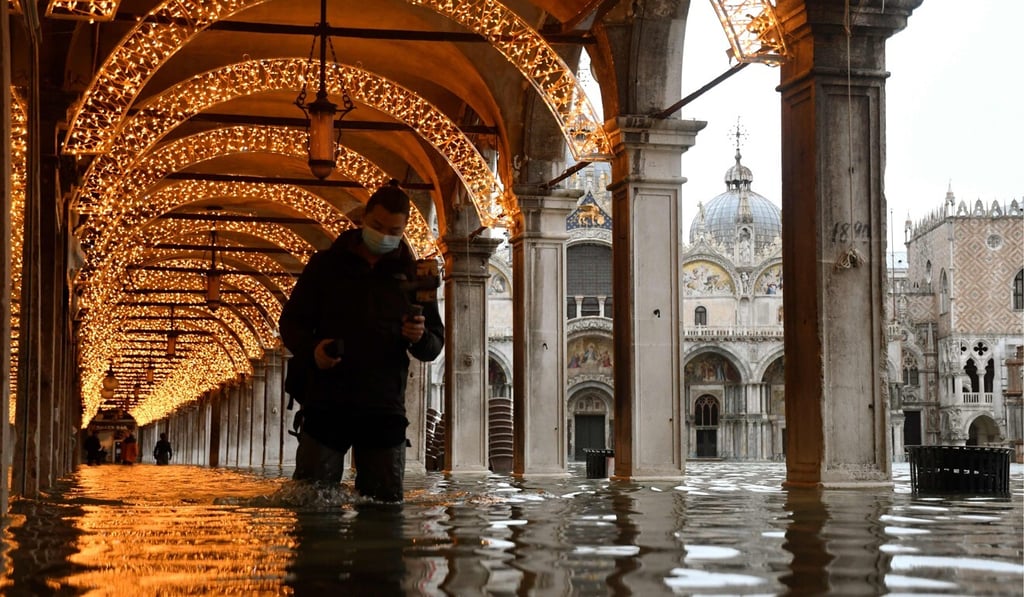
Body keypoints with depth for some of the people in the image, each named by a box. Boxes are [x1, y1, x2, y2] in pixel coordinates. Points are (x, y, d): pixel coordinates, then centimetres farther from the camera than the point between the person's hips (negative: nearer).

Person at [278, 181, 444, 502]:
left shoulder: (412, 275, 11)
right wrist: (312, 350, -13)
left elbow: (435, 346, 12)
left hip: (384, 409, 1)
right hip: (326, 403, -1)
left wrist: (420, 338, -14)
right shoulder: (326, 264, 8)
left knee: (386, 501, 2)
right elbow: (291, 322, 9)